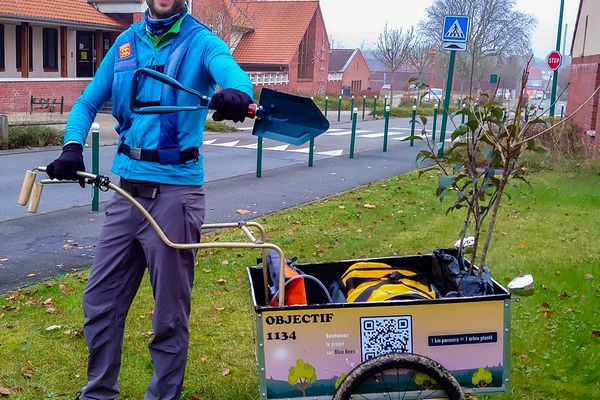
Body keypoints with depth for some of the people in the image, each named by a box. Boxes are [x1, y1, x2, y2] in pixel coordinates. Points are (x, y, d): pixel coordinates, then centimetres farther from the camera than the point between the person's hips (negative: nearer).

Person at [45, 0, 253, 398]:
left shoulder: (201, 41, -3)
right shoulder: (126, 43, 10)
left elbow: (233, 74, -23)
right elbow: (88, 102, 11)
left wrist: (236, 94, -48)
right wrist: (73, 145, -10)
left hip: (175, 191, -4)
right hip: (127, 188, 5)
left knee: (170, 314, 5)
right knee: (100, 302, 11)